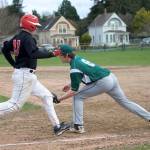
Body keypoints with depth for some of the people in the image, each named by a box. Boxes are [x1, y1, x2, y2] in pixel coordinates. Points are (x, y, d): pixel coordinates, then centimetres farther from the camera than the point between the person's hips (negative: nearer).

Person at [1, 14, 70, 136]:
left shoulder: (17, 37, 11)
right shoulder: (28, 38, -15)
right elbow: (35, 54, -29)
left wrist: (15, 64, 20)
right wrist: (52, 54, -23)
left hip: (28, 75, 10)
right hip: (25, 75, -10)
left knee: (47, 96, 11)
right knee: (15, 104, -8)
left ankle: (57, 126, 10)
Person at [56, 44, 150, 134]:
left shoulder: (74, 68, -15)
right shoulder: (77, 58, 10)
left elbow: (73, 91, -11)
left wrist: (59, 99, -4)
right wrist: (70, 85, 19)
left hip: (103, 82, -9)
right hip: (112, 78, 9)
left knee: (77, 97, 0)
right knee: (125, 101, 20)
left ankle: (78, 126, 0)